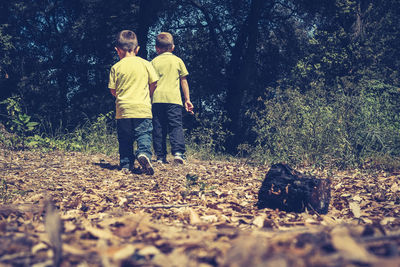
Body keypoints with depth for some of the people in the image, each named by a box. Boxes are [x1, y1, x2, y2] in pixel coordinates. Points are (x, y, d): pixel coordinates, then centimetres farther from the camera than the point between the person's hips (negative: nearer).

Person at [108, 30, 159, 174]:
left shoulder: (116, 67, 2)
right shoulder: (145, 64, 3)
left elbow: (112, 90, 4)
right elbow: (154, 83, 4)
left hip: (123, 109, 1)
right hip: (143, 108, -1)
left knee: (125, 138, 10)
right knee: (144, 135, -1)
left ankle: (126, 164, 10)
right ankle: (143, 153, -27)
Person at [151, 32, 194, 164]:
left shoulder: (154, 62, 10)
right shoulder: (178, 61, 9)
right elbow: (184, 81, 10)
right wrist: (187, 99, 15)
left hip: (157, 99, 1)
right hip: (174, 98, -1)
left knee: (159, 128, 4)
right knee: (176, 126, -2)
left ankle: (161, 156, 3)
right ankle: (178, 152, -18)